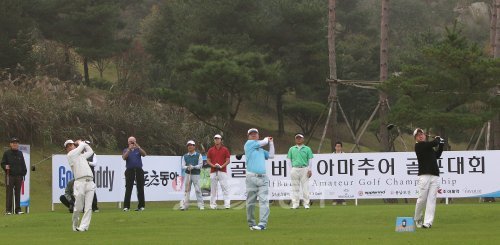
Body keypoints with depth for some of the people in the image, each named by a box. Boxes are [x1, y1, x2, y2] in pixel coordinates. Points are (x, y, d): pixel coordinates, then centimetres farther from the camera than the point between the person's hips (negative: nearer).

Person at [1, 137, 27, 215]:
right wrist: (5, 167, -19)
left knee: (18, 193, 5)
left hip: (19, 176, 4)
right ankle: (8, 210, -4)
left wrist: (24, 173, 6)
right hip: (10, 176, -4)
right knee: (9, 193, -5)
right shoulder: (7, 153, 3)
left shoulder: (20, 153, 14)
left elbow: (23, 165, 17)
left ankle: (18, 209, 9)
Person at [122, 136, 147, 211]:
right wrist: (129, 149, -17)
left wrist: (138, 147, -19)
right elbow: (124, 157, -8)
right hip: (130, 171, -1)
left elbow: (144, 154, -8)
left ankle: (141, 206, 7)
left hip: (139, 170, 1)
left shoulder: (138, 150, 12)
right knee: (128, 189, -6)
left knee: (140, 188, 2)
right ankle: (126, 206, -7)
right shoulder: (126, 150, 11)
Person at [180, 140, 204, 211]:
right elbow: (183, 166, 6)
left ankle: (201, 205, -3)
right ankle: (185, 205, 2)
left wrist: (193, 167, -18)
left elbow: (200, 165, -3)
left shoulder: (198, 155, 4)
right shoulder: (185, 156, 12)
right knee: (186, 190, 1)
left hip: (196, 174, -3)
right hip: (188, 174, 3)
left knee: (198, 190, -7)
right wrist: (187, 167, -16)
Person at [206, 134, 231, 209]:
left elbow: (228, 161, 4)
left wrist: (222, 166, -13)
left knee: (225, 187, -8)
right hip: (213, 171, 2)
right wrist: (213, 165, -10)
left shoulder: (225, 149, 6)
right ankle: (213, 204, 7)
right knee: (213, 188, 2)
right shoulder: (211, 150, 10)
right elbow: (208, 161, 9)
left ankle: (227, 204, -11)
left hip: (222, 171, -2)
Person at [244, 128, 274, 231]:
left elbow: (271, 155, 21)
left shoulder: (261, 150, 24)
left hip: (263, 178, 4)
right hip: (252, 177, -4)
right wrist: (266, 139, 25)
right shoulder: (248, 143, 6)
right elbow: (263, 142, 3)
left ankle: (262, 223, -16)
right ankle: (251, 224, 10)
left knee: (264, 201, -10)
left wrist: (271, 142, 25)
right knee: (250, 202, 0)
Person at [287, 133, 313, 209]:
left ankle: (306, 204, 0)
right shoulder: (292, 149, 12)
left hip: (304, 169, -2)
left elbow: (310, 160, 7)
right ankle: (295, 204, 5)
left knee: (305, 187, -3)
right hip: (295, 169, 2)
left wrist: (309, 170, -2)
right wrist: (291, 169, 2)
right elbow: (289, 160, 12)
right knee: (295, 188, 2)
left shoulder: (307, 149, 8)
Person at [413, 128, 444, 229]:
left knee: (431, 199, -4)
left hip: (435, 176, 6)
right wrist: (437, 139, 12)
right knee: (422, 199, -8)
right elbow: (434, 143, -8)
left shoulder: (429, 147, 22)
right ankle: (418, 219, 14)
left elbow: (437, 155, 34)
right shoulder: (419, 145, -1)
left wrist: (441, 145, 26)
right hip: (424, 175, -6)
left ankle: (428, 222, -9)